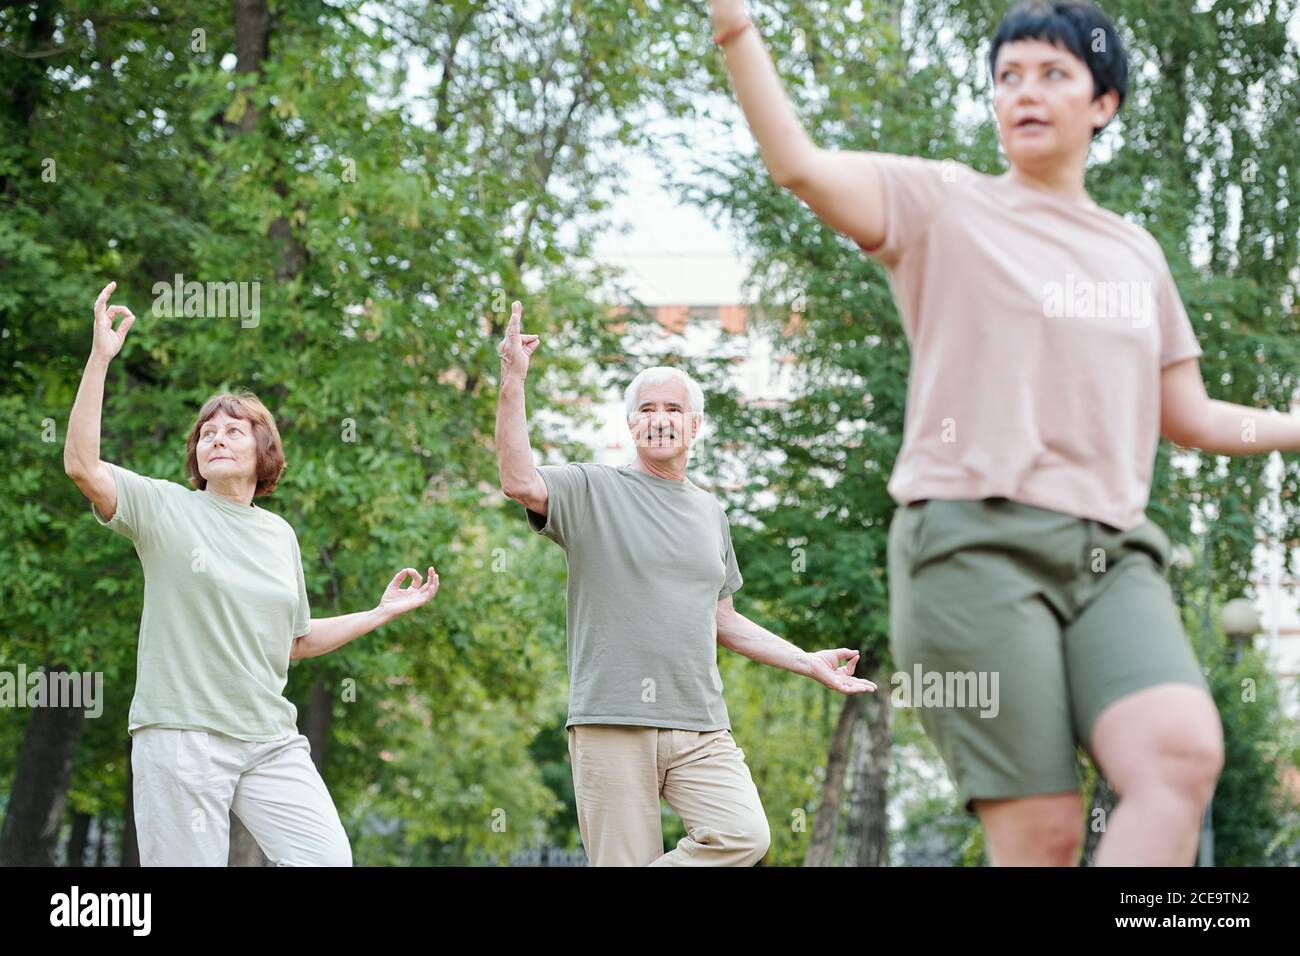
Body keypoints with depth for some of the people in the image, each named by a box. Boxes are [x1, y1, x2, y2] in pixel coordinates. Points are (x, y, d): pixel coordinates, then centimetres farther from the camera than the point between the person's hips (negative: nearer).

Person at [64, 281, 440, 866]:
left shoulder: (279, 534, 16)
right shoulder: (166, 508, 3)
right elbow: (82, 465, -14)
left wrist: (383, 612, 22)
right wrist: (100, 358, -18)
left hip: (271, 740, 4)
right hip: (181, 734, -4)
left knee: (330, 859, -10)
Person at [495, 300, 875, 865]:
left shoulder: (710, 513, 22)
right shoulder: (594, 491, 6)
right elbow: (518, 482, -15)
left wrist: (810, 664, 25)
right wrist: (512, 384, -20)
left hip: (701, 728, 4)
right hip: (612, 723, -4)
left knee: (744, 836, -18)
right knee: (626, 861, -8)